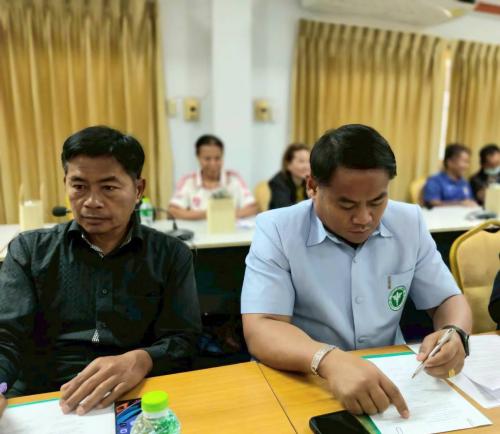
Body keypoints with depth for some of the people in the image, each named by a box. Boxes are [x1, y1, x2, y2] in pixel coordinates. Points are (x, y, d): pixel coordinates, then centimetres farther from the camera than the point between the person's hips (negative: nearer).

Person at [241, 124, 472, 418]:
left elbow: (449, 301, 5)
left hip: (392, 378, 5)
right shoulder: (276, 230, -14)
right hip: (306, 385, -4)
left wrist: (455, 336, -17)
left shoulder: (410, 223, -2)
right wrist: (329, 361, -38)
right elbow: (260, 330, -21)